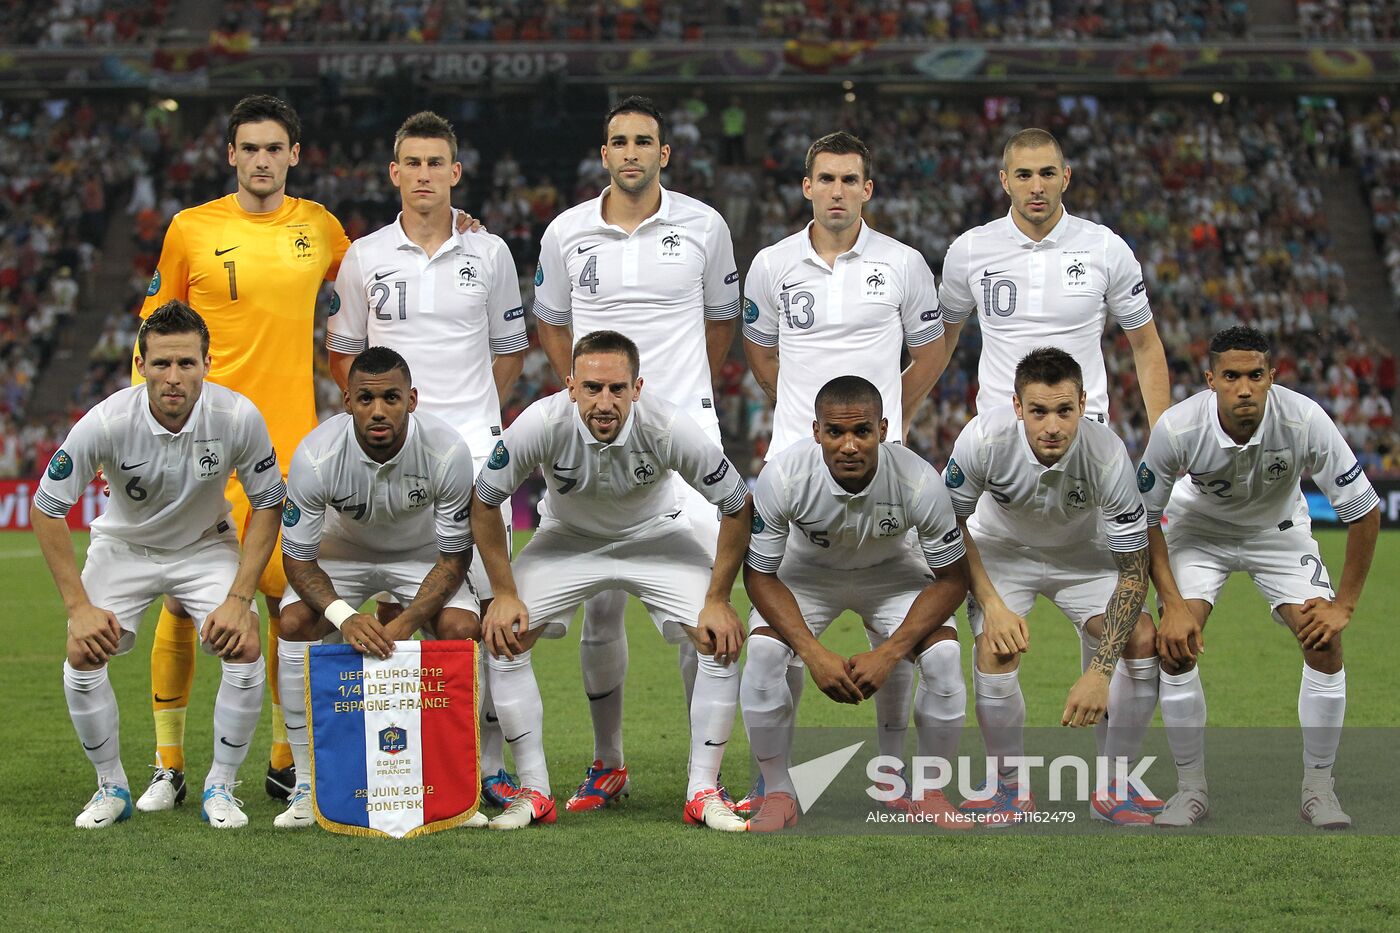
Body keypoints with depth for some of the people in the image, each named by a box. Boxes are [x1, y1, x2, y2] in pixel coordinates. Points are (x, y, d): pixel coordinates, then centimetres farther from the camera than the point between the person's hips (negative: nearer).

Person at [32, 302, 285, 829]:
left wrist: (239, 597, -20)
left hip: (206, 546, 0)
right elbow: (47, 510, -17)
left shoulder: (238, 418, -26)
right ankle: (111, 786, 4)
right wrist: (78, 606, -20)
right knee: (83, 652, -19)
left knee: (244, 647, -21)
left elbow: (267, 504, -11)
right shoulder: (106, 423, -29)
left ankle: (221, 786, 0)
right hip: (123, 546, 0)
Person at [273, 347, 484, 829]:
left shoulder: (447, 450, -31)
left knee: (462, 628, -26)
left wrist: (406, 622, -32)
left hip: (423, 555, 0)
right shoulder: (315, 455, -31)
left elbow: (454, 555, -19)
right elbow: (298, 559, -21)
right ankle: (307, 784, -14)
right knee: (296, 622, -25)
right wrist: (344, 617, -38)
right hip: (340, 551, 0)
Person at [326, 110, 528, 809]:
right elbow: (341, 352, 14)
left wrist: (472, 411, 4)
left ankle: (487, 761, -1)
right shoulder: (364, 257, 7)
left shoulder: (489, 254, 7)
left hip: (473, 444, 0)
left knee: (487, 602, -5)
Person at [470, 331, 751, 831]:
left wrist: (718, 600, -18)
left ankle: (704, 791, -6)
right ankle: (534, 792, -6)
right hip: (568, 538, 1)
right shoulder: (542, 424, -32)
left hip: (655, 537, -1)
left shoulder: (669, 428, -33)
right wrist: (505, 594, -15)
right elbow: (484, 502, -15)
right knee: (503, 636, -18)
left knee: (722, 637, -19)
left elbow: (738, 506, -18)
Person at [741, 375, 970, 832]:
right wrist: (815, 655, -31)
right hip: (807, 570, 0)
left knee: (944, 655, -24)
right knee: (763, 651, -27)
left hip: (890, 572, 0)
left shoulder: (919, 481, -32)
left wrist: (888, 654, -29)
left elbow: (952, 578, -19)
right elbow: (760, 575, -19)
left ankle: (930, 793, -2)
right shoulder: (783, 477, -32)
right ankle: (777, 795, -8)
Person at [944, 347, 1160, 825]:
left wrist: (1100, 671, -32)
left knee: (1144, 639, -20)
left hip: (1083, 553, 1)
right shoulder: (984, 439, -32)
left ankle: (1111, 786, -1)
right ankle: (1010, 786, -4)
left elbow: (1134, 569, -25)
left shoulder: (1107, 454, -32)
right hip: (1001, 549, -1)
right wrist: (991, 603, -24)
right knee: (997, 647, -26)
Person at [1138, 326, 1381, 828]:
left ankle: (1318, 788, 0)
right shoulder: (1177, 428, -31)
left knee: (1325, 643, -16)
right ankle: (1191, 787, -3)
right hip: (1199, 528, 0)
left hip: (1279, 530, 0)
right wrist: (1172, 604, -21)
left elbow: (1364, 511, -21)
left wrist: (1344, 604, -19)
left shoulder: (1305, 420, -33)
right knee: (1176, 645, -18)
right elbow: (1144, 518, -15)